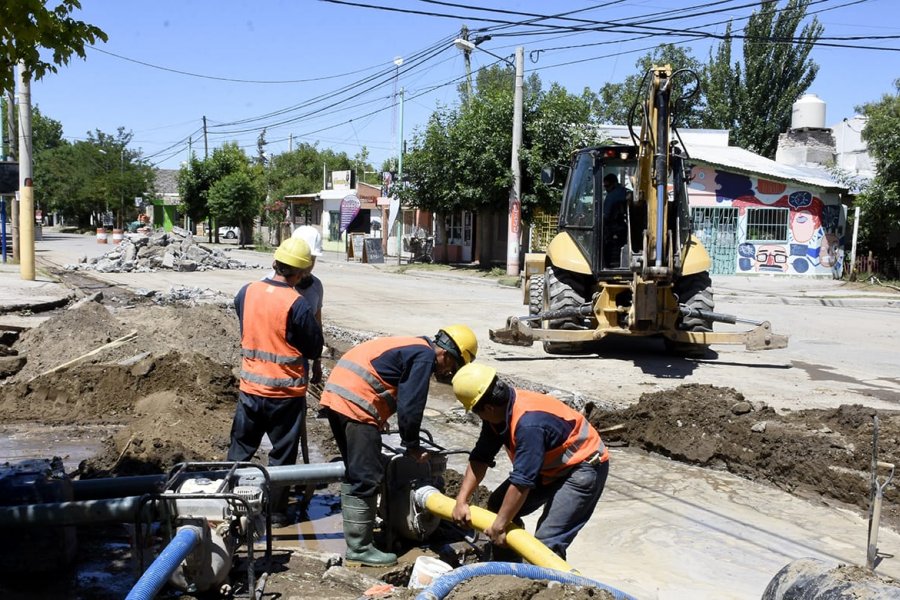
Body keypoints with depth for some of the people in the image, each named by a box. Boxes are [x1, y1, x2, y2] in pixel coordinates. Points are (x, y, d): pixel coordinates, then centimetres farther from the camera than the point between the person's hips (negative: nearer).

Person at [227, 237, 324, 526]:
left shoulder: (247, 292, -4)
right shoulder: (297, 304, -19)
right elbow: (315, 349, -9)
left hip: (250, 388, 4)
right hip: (286, 392, -4)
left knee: (241, 448, 19)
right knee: (282, 454, 10)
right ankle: (275, 511, 19)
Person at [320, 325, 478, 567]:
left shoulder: (411, 347, 22)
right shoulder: (425, 356, -7)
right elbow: (410, 406, -10)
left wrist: (378, 421, 33)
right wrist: (412, 446, 1)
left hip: (335, 394, 11)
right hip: (355, 404, -11)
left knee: (354, 473, 20)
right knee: (366, 478, -4)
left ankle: (355, 535, 30)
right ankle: (359, 548, 3)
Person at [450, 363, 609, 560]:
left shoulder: (529, 423, -36)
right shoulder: (499, 411, -8)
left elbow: (521, 482, -33)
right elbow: (480, 458, -2)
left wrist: (499, 526, -25)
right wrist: (461, 500, -9)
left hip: (583, 468, -10)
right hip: (551, 465, 10)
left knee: (546, 541, -20)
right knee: (498, 506, 10)